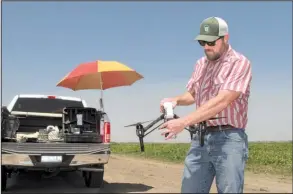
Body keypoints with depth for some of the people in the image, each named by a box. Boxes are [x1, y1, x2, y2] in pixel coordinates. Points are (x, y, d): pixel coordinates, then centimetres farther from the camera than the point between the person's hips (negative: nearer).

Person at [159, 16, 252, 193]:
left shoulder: (240, 63, -10)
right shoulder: (201, 64, 13)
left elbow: (222, 101, -21)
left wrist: (183, 122, -26)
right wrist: (176, 100, 0)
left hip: (229, 139, -6)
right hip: (201, 138, 6)